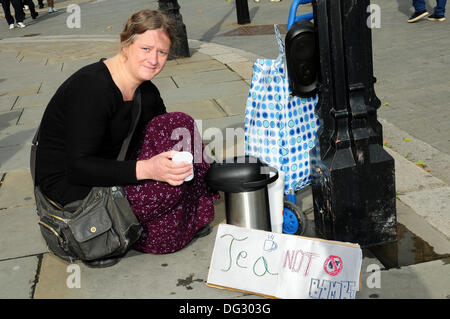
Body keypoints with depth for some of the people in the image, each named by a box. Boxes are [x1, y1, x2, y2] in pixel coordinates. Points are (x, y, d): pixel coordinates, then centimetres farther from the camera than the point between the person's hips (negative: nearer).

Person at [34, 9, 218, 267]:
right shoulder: (92, 87, -26)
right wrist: (145, 169, -39)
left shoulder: (146, 91, 1)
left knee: (180, 125, -2)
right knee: (167, 187, -23)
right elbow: (77, 168, -30)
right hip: (69, 187, -8)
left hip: (109, 166, 9)